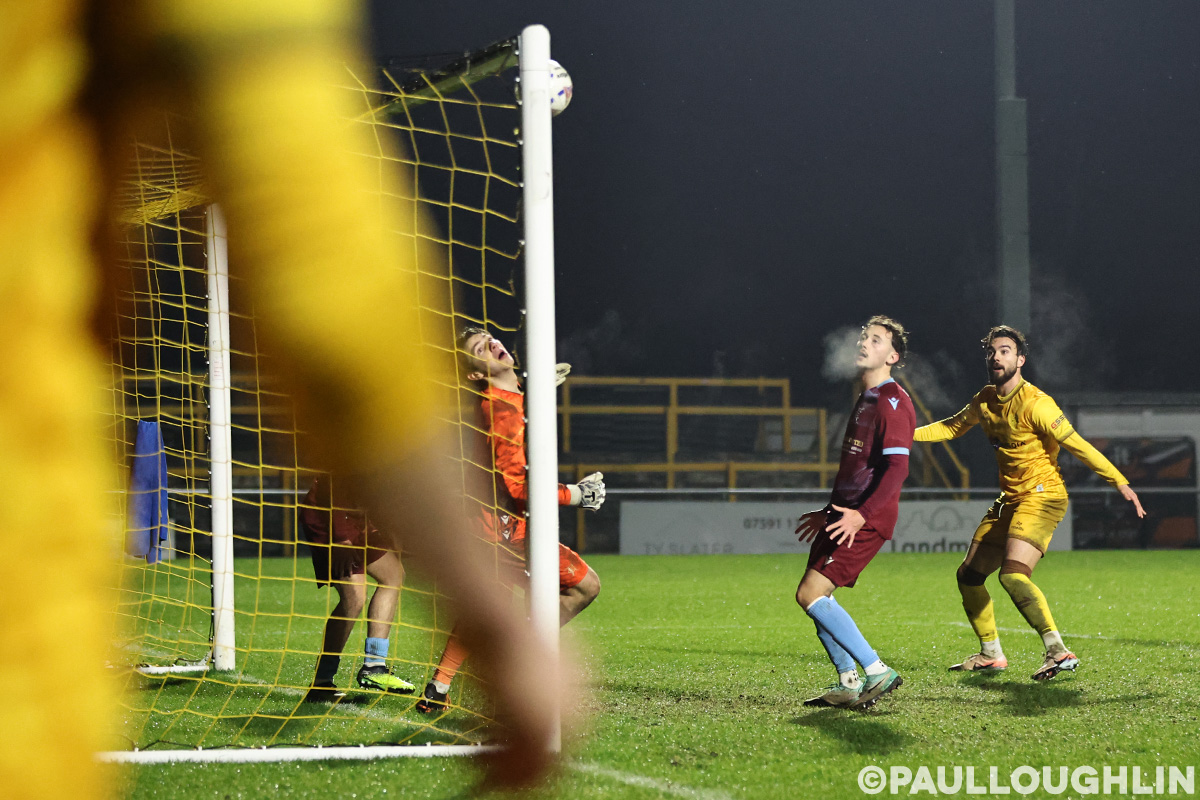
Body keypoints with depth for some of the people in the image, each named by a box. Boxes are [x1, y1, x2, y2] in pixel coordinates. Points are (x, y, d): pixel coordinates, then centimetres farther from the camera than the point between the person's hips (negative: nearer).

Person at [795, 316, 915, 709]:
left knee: (811, 594, -16)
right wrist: (829, 512, 34)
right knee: (815, 595, 10)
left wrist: (861, 515, -32)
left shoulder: (891, 401, -12)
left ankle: (877, 672, -14)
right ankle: (849, 682, 17)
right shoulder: (866, 399, 19)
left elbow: (897, 468, -22)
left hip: (866, 520, -10)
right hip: (845, 512, 10)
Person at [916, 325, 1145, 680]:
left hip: (1042, 496, -9)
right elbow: (951, 427, 25)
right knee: (968, 576, 12)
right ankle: (990, 654, 29)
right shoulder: (984, 401, 7)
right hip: (1009, 501, 9)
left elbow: (1077, 445, -18)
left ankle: (1058, 651, -29)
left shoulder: (1035, 404, -18)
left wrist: (1120, 483, -21)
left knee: (1013, 574, -28)